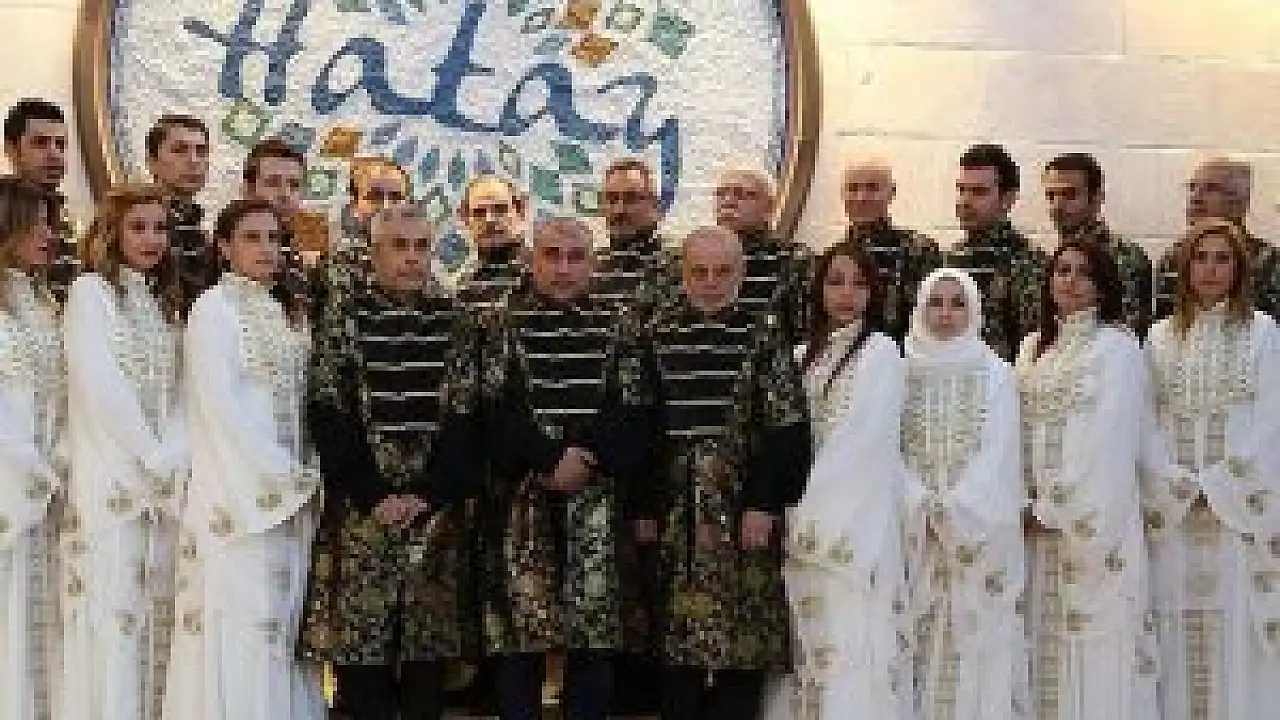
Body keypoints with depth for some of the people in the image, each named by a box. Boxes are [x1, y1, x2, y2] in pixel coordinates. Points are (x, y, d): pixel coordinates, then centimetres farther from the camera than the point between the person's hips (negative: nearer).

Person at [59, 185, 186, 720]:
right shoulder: (91, 292, -1)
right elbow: (101, 389, -11)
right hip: (110, 484, -6)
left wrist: (177, 457, -7)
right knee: (112, 620, -7)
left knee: (157, 616, 4)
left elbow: (179, 393, 10)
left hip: (165, 488, 6)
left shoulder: (164, 303, 18)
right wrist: (157, 462, -10)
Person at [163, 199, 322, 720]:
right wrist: (284, 477, -13)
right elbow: (221, 405, -13)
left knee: (280, 630, 6)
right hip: (238, 499, -7)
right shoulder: (213, 309, -5)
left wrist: (303, 475, 1)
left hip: (289, 498, 7)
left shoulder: (283, 314, 16)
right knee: (238, 634, -7)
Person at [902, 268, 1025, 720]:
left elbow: (999, 455, -3)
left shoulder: (996, 374, 5)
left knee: (977, 648, -3)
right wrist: (924, 509, -13)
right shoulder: (900, 370, 7)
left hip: (979, 532, -1)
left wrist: (956, 509, -14)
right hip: (912, 529, 1)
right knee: (916, 645, 0)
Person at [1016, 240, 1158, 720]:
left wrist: (1058, 505, -12)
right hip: (1038, 515, 6)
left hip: (1094, 514, -6)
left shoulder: (1116, 346, -3)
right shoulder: (1034, 347, 16)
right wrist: (1026, 500, 1)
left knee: (1094, 640, -5)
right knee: (1044, 636, 6)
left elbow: (1108, 435, -11)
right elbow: (1020, 430, 13)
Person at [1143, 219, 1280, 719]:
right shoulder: (1162, 337, 10)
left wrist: (1216, 486, -9)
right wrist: (1176, 484, -7)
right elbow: (1148, 422, 6)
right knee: (1178, 629, 2)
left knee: (1237, 631, -2)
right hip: (1173, 508, 2)